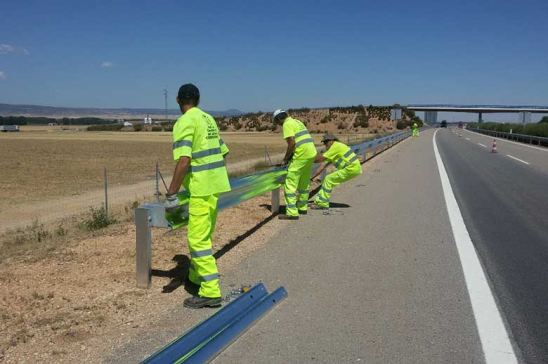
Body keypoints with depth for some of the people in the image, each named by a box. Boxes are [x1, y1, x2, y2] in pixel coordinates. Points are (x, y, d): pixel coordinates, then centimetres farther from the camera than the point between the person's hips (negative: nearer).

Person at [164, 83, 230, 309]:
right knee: (204, 235, 20)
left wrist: (171, 194, -21)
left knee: (198, 239, -5)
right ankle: (196, 276, 36)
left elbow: (183, 161, -23)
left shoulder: (184, 123, -11)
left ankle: (211, 292, -4)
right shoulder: (208, 119, 14)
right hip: (216, 183, 9)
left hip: (202, 188, -9)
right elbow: (223, 152, 19)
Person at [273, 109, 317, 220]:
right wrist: (290, 156, 20)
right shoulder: (297, 121, 21)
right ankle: (302, 208, 33)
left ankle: (292, 213, -9)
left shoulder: (287, 124, -7)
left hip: (301, 155, -10)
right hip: (311, 153, 10)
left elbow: (291, 143, -18)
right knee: (304, 183, 21)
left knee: (290, 183, -6)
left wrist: (286, 158, -4)